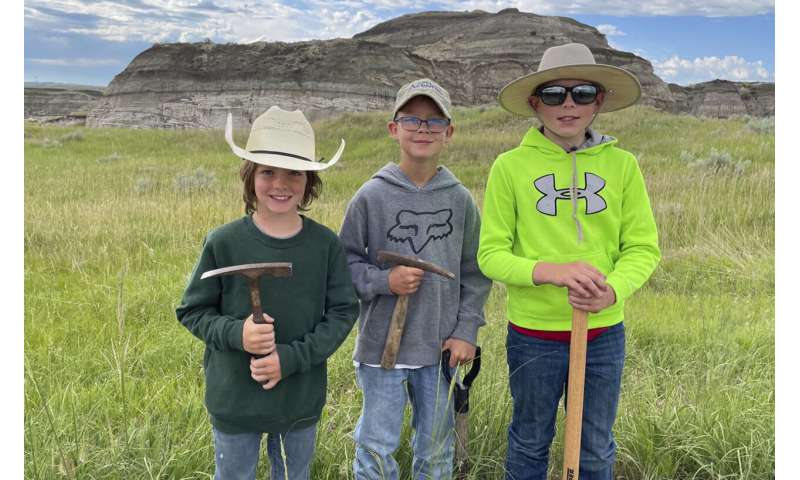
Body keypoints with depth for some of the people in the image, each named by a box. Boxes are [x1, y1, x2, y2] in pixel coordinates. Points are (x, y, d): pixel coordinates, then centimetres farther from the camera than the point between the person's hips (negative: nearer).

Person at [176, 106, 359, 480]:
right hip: (235, 400, -1)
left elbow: (343, 311, -6)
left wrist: (291, 357, -18)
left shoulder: (325, 244, -10)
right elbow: (193, 311, -5)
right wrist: (235, 334, -25)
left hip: (301, 399, 2)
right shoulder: (223, 242, -14)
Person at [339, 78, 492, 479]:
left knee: (436, 446, 19)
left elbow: (475, 272, 5)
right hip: (382, 344, -2)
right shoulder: (371, 196, -7)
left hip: (441, 347, 2)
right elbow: (344, 261, -1)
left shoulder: (460, 199, -1)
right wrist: (383, 281, -17)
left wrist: (467, 330, -1)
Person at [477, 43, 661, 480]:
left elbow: (644, 246, -2)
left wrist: (614, 289, -22)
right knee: (530, 443, 19)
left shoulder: (621, 164, -3)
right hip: (533, 333, -2)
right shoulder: (510, 166, -9)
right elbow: (490, 254, -8)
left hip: (604, 333, 2)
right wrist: (549, 271, -26)